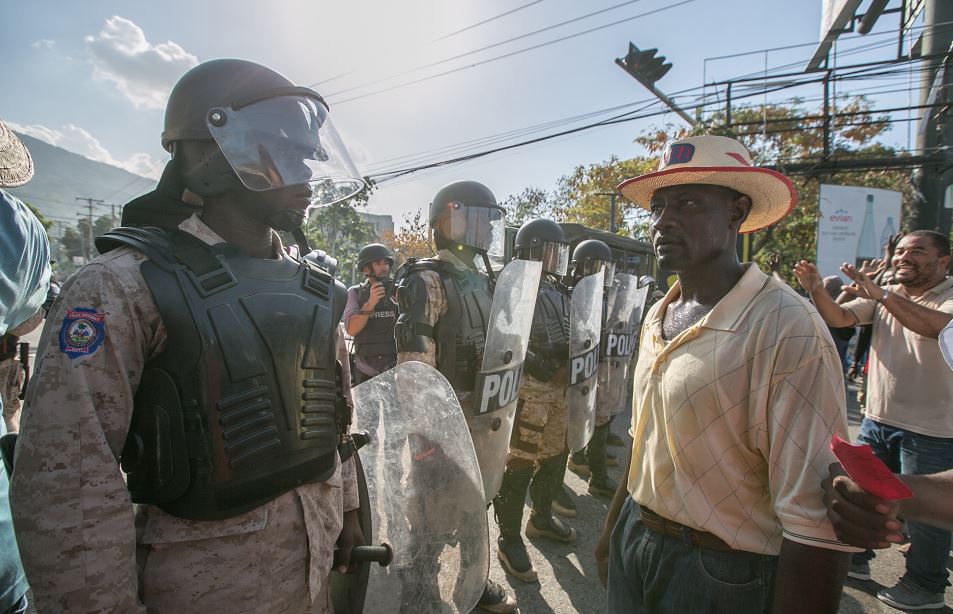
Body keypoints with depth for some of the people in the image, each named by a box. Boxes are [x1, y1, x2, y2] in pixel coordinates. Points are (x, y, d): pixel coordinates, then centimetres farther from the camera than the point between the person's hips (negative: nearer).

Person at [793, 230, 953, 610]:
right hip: (878, 419, 6)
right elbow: (839, 318, -4)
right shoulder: (883, 296, 7)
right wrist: (815, 289, -22)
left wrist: (882, 294, -42)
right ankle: (856, 559, 35)